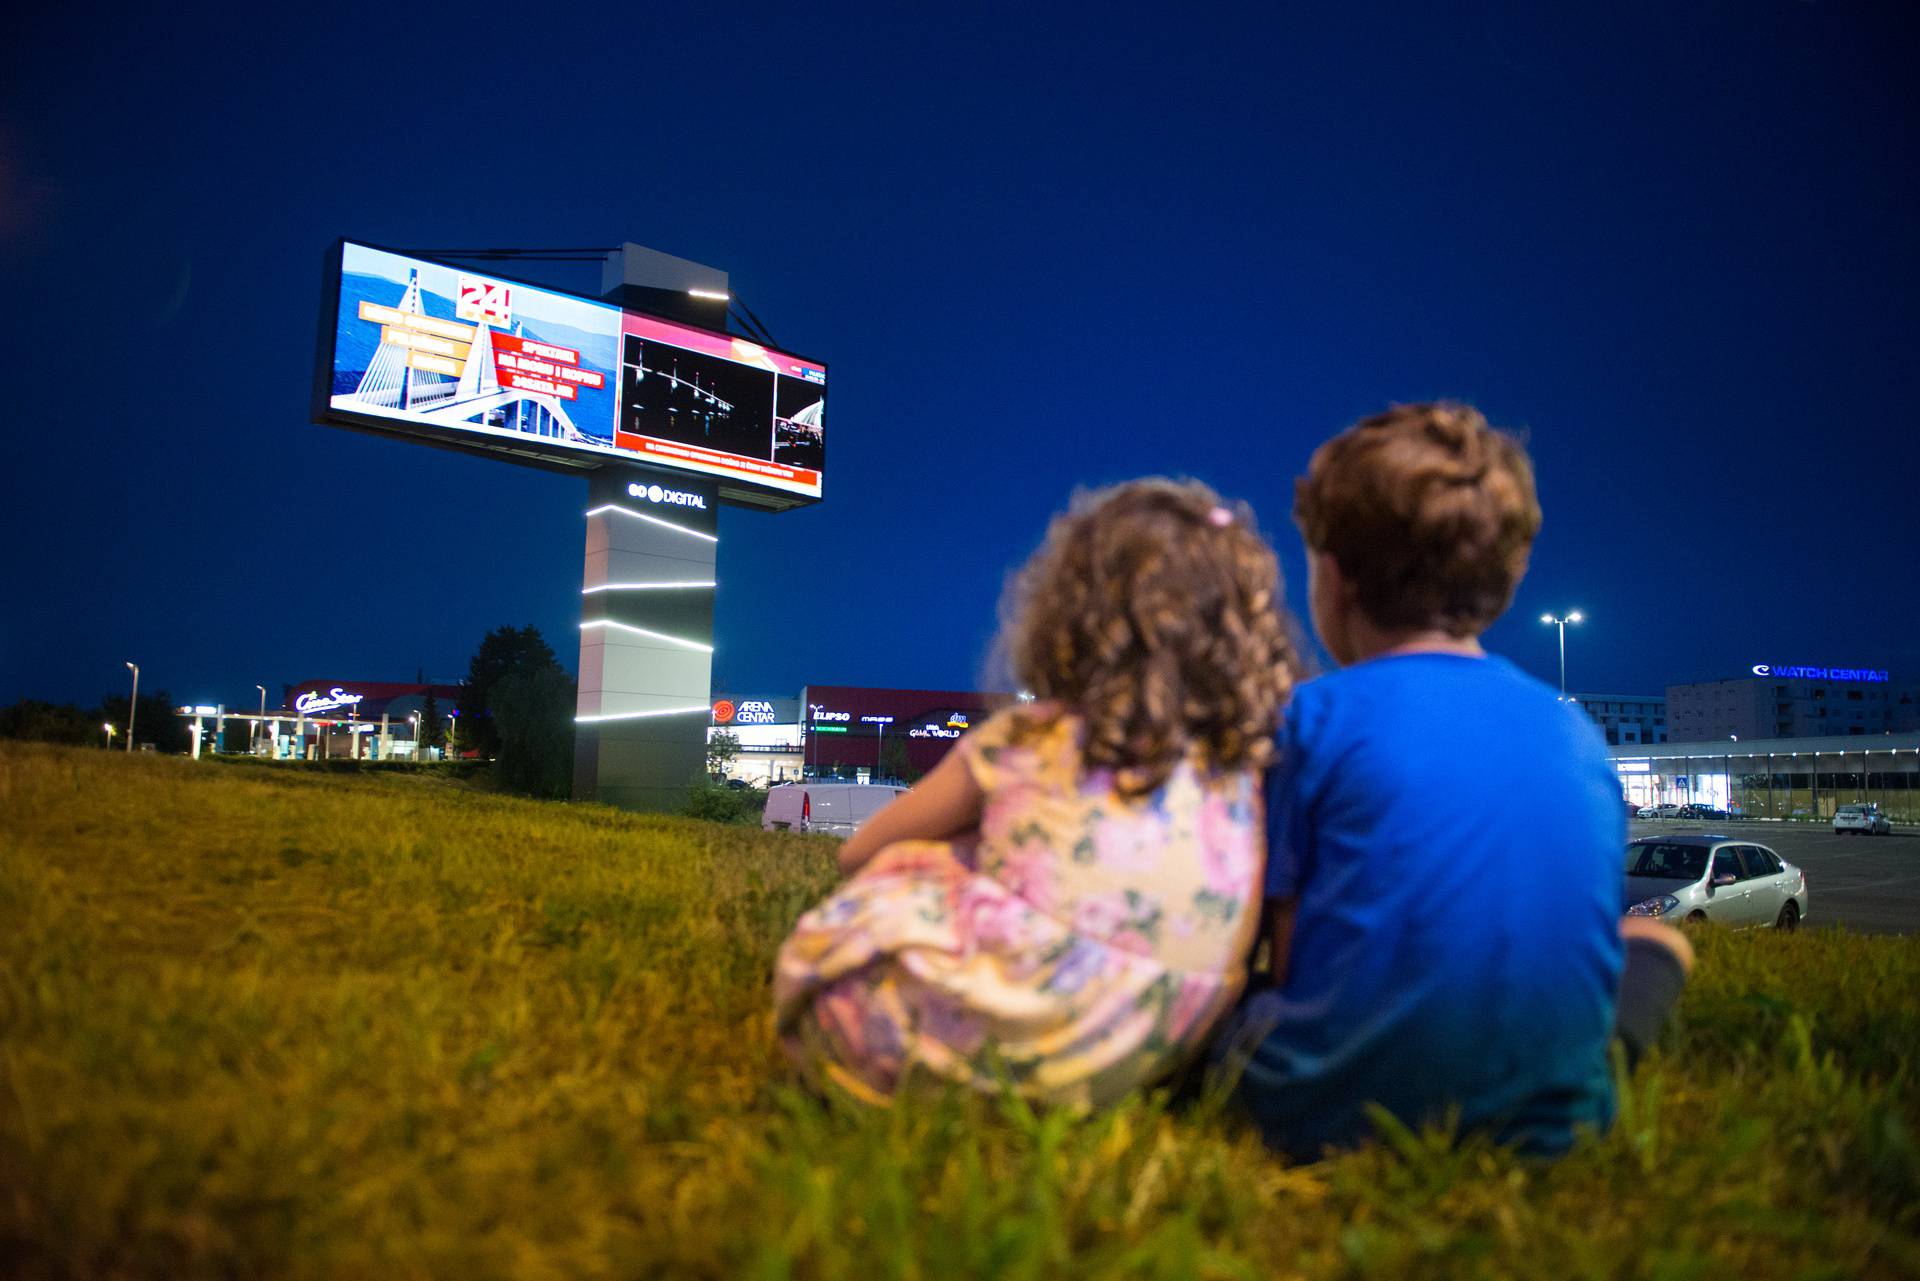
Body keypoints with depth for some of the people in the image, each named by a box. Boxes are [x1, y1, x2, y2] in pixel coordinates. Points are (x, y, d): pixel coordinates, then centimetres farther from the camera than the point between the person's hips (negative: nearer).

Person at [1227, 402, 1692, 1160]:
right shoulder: (1577, 731, 7)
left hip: (1342, 1122, -2)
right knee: (1658, 941, 28)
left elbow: (1290, 957, -5)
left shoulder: (1322, 716, -6)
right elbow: (1587, 935, 11)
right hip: (1550, 1122, 3)